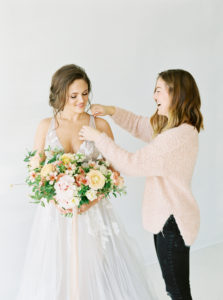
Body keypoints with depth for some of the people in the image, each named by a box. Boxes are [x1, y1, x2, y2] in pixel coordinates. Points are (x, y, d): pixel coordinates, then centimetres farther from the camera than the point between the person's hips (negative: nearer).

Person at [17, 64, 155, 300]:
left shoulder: (100, 125, 0)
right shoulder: (46, 126, 3)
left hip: (93, 213, 0)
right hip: (56, 213, 1)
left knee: (99, 273, 4)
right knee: (55, 276, 8)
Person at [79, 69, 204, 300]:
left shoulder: (179, 136, -26)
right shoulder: (170, 126, 6)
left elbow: (132, 164, -25)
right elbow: (139, 125, 19)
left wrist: (98, 137, -16)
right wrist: (112, 111, 5)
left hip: (173, 222, -10)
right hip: (166, 217, 10)